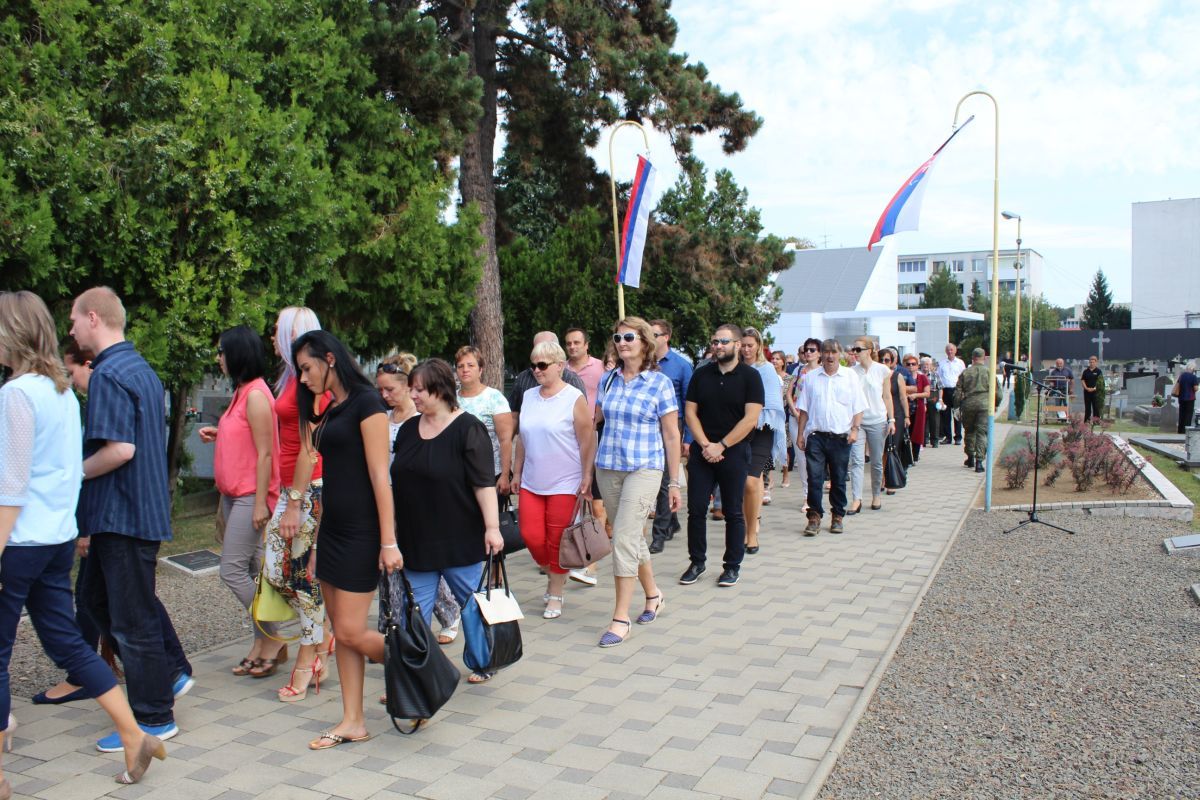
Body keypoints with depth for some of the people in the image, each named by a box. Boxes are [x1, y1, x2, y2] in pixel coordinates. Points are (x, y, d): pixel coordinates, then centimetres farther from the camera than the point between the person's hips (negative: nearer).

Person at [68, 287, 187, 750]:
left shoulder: (109, 374, -17)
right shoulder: (143, 370, 13)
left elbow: (119, 449, -27)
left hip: (122, 515, -10)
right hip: (144, 508, 10)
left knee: (131, 618, 1)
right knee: (100, 599, 22)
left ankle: (154, 720, 13)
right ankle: (170, 671, 28)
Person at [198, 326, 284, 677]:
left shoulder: (256, 395, -16)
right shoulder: (242, 392, 14)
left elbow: (265, 452, -19)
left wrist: (260, 503, -21)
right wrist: (218, 434, 7)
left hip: (251, 497, -10)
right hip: (234, 495, 10)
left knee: (232, 570, -9)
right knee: (252, 572, 11)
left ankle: (272, 640, 3)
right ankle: (263, 643, 19)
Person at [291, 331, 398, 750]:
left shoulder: (365, 402, -12)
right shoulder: (329, 411, 14)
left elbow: (379, 475, -16)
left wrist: (389, 541, -19)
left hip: (361, 530, -9)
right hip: (333, 527, 9)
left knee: (351, 632, -6)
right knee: (340, 630, 10)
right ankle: (353, 721, 19)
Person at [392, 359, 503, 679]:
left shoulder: (467, 429, -10)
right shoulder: (408, 430, 9)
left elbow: (484, 483, -16)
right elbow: (398, 484, 17)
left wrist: (492, 527, -21)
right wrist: (393, 529, 17)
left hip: (459, 540, -5)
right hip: (416, 540, 6)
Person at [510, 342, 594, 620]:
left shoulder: (574, 398, -8)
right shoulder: (529, 396, 9)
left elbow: (587, 441, -8)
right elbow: (522, 439, 15)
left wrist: (587, 478, -11)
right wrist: (516, 472, 15)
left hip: (564, 484, -5)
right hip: (531, 482, 5)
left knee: (557, 542, 1)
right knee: (531, 536, 0)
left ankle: (555, 595, 20)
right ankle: (553, 574, 30)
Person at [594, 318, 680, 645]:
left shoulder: (660, 383, -5)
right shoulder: (608, 379, 8)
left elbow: (671, 435, -2)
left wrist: (674, 484, -2)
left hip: (644, 468, -5)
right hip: (608, 468, 5)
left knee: (624, 537, -12)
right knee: (633, 536, 14)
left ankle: (621, 618, -3)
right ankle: (652, 594, 35)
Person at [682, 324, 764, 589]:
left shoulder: (750, 376, -3)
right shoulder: (701, 374, 8)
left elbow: (751, 419, -10)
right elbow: (690, 412, 5)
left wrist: (721, 446, -13)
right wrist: (705, 445, -8)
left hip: (734, 452, -3)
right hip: (702, 451, 3)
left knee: (733, 512, 5)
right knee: (696, 509, 3)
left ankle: (733, 566, 16)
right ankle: (697, 562, 17)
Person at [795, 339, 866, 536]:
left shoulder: (850, 376, 4)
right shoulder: (811, 377, 8)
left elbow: (858, 407, 3)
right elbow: (803, 409, 10)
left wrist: (855, 429, -8)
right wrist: (800, 434, 5)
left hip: (841, 437, 0)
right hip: (816, 436, 0)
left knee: (839, 480, 8)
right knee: (814, 478, -6)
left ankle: (837, 516, 20)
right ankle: (814, 516, 1)